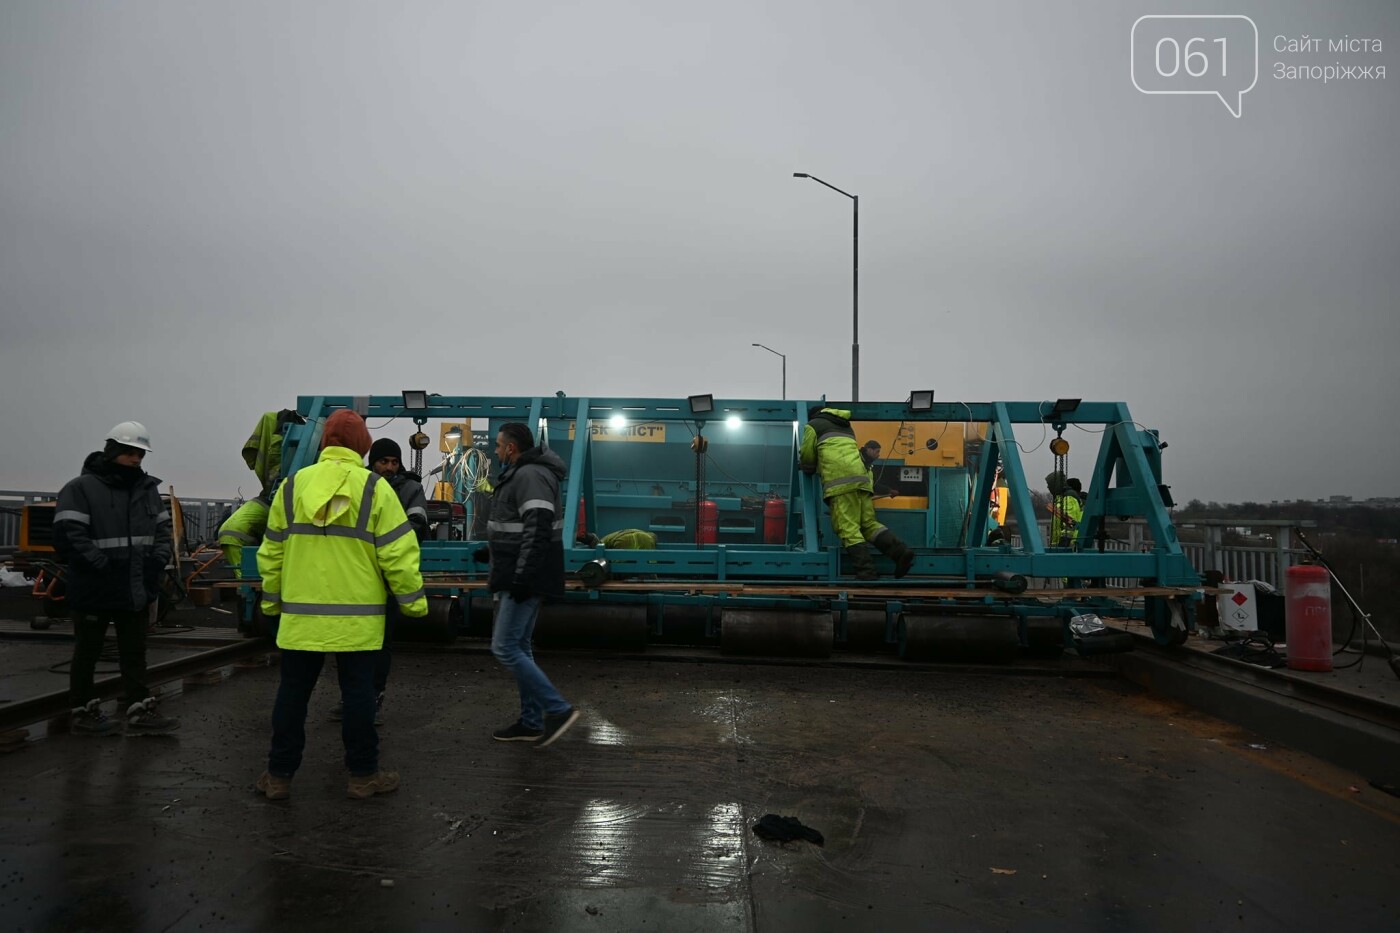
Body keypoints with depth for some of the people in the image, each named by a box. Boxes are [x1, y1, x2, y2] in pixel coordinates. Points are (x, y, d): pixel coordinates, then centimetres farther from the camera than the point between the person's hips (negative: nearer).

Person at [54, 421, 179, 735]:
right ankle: (84, 712, 23)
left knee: (134, 653, 11)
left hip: (137, 589, 6)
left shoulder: (148, 488, 9)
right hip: (94, 589, -6)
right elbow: (68, 536, -20)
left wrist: (159, 558, -1)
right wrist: (102, 564, -25)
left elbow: (163, 528, 16)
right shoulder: (81, 488, -12)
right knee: (87, 653, 10)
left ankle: (141, 711, 17)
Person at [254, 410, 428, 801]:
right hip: (356, 617, -2)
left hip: (301, 615, 3)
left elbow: (271, 552, 9)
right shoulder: (374, 487, -7)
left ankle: (279, 775, 19)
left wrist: (271, 600, 20)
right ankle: (363, 775, 14)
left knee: (292, 693, 12)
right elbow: (397, 553, -8)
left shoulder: (292, 485, 3)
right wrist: (413, 601, 2)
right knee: (358, 694, 7)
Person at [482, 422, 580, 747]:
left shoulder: (530, 476, -18)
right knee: (519, 647, 14)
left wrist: (522, 578, -27)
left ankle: (558, 709, -4)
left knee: (505, 647, -9)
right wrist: (493, 550, 27)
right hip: (520, 578, 11)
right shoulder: (520, 474, 16)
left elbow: (537, 530, -26)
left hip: (527, 580, -11)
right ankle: (531, 721, 22)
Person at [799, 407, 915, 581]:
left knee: (848, 529, -11)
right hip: (861, 477, 7)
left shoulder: (813, 425, 17)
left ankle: (867, 572, -21)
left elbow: (807, 458, 17)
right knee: (869, 523, 8)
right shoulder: (846, 426, 36)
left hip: (840, 481, -7)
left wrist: (808, 470, 39)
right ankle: (900, 551, -13)